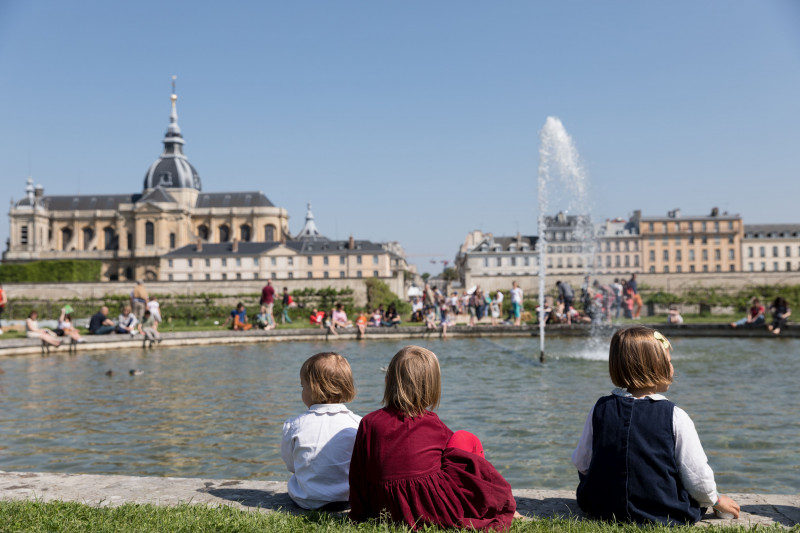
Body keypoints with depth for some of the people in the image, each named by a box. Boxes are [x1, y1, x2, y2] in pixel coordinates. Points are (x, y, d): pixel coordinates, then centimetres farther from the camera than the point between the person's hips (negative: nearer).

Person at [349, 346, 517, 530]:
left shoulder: (368, 423, -1)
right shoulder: (434, 424, -4)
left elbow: (357, 477, 5)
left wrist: (358, 513, 18)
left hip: (389, 511, 4)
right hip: (436, 511, -4)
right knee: (466, 439, 16)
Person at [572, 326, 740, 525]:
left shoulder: (599, 410, -6)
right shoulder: (675, 417, -14)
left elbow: (580, 462, 4)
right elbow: (698, 476, -9)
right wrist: (715, 500, 14)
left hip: (602, 509, 1)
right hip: (663, 514, 0)